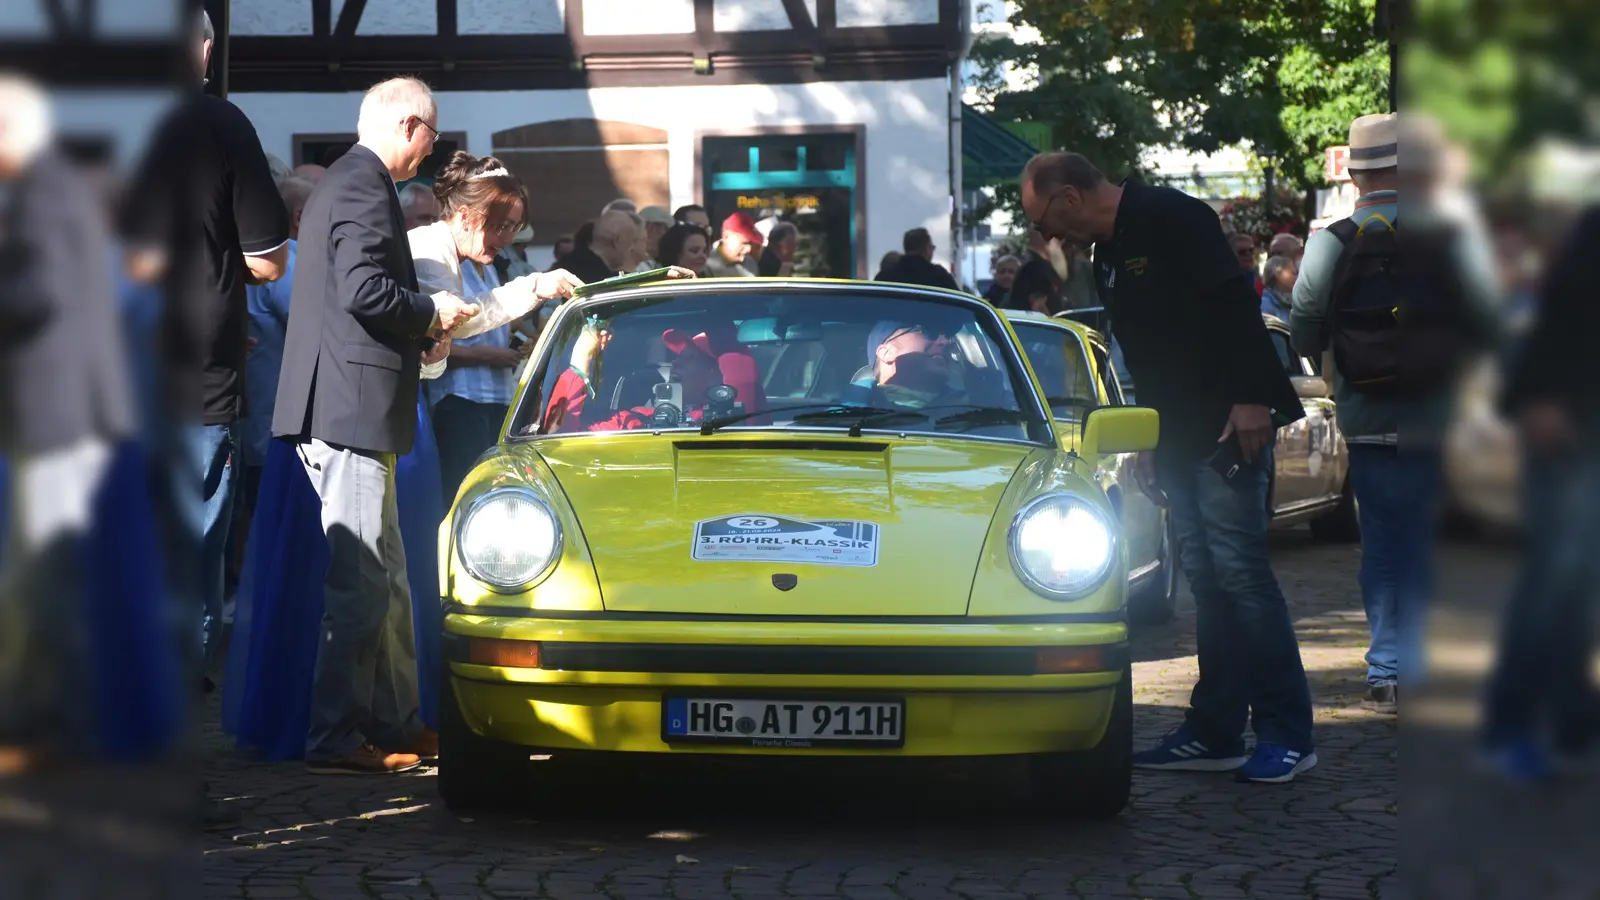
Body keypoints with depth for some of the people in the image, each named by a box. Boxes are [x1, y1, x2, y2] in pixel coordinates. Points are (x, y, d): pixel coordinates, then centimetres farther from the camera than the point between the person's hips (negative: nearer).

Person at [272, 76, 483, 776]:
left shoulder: (346, 182, 21)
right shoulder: (365, 187, -12)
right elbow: (363, 289, -23)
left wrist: (418, 339, 17)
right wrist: (431, 314, -8)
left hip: (344, 409, 11)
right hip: (353, 408, -11)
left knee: (383, 578, 15)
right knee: (361, 582, -8)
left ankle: (395, 722, 21)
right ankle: (335, 739, -6)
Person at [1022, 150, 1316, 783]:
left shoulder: (1171, 218, -10)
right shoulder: (1108, 258, 18)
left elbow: (1236, 304, -19)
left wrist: (1251, 398, -24)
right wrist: (1147, 442, 22)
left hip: (1229, 426, -9)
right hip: (1180, 440, 9)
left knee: (1238, 569, -11)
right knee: (1206, 579, 8)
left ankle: (1287, 734, -8)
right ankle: (1215, 733, 11)